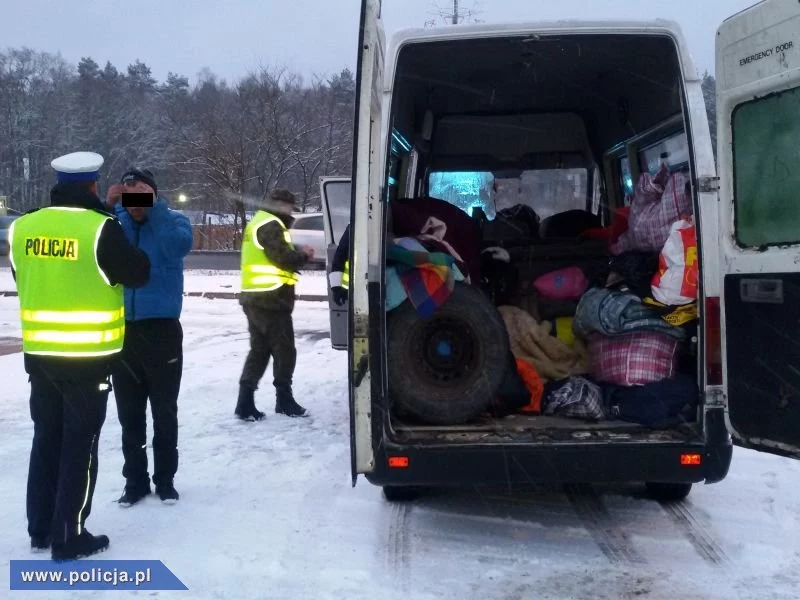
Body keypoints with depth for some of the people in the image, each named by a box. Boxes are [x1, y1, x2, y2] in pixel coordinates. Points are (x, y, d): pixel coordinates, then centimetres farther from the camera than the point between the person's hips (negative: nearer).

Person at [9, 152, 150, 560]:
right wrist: (134, 253, 13)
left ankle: (40, 529, 27)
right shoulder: (101, 229, -15)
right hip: (88, 358, -5)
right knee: (79, 445, 5)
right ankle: (69, 538, 11)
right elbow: (138, 274, -5)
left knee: (46, 438, 18)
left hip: (39, 354, 5)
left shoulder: (23, 228, 1)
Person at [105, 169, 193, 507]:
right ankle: (135, 480, 20)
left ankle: (165, 479, 18)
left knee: (164, 413, 6)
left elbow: (180, 245, -24)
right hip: (121, 331, 3)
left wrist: (154, 206, -23)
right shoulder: (116, 221, 5)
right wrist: (107, 207, -20)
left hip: (162, 330, -3)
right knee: (129, 414, 10)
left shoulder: (173, 221, -2)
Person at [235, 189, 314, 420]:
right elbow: (283, 258, -20)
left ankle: (245, 403, 7)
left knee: (259, 350, 11)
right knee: (284, 351, 2)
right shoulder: (271, 226, -13)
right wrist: (303, 255, -2)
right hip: (271, 299, -10)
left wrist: (296, 253, 8)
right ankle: (284, 401, 11)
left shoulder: (258, 223, 20)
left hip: (255, 298, 10)